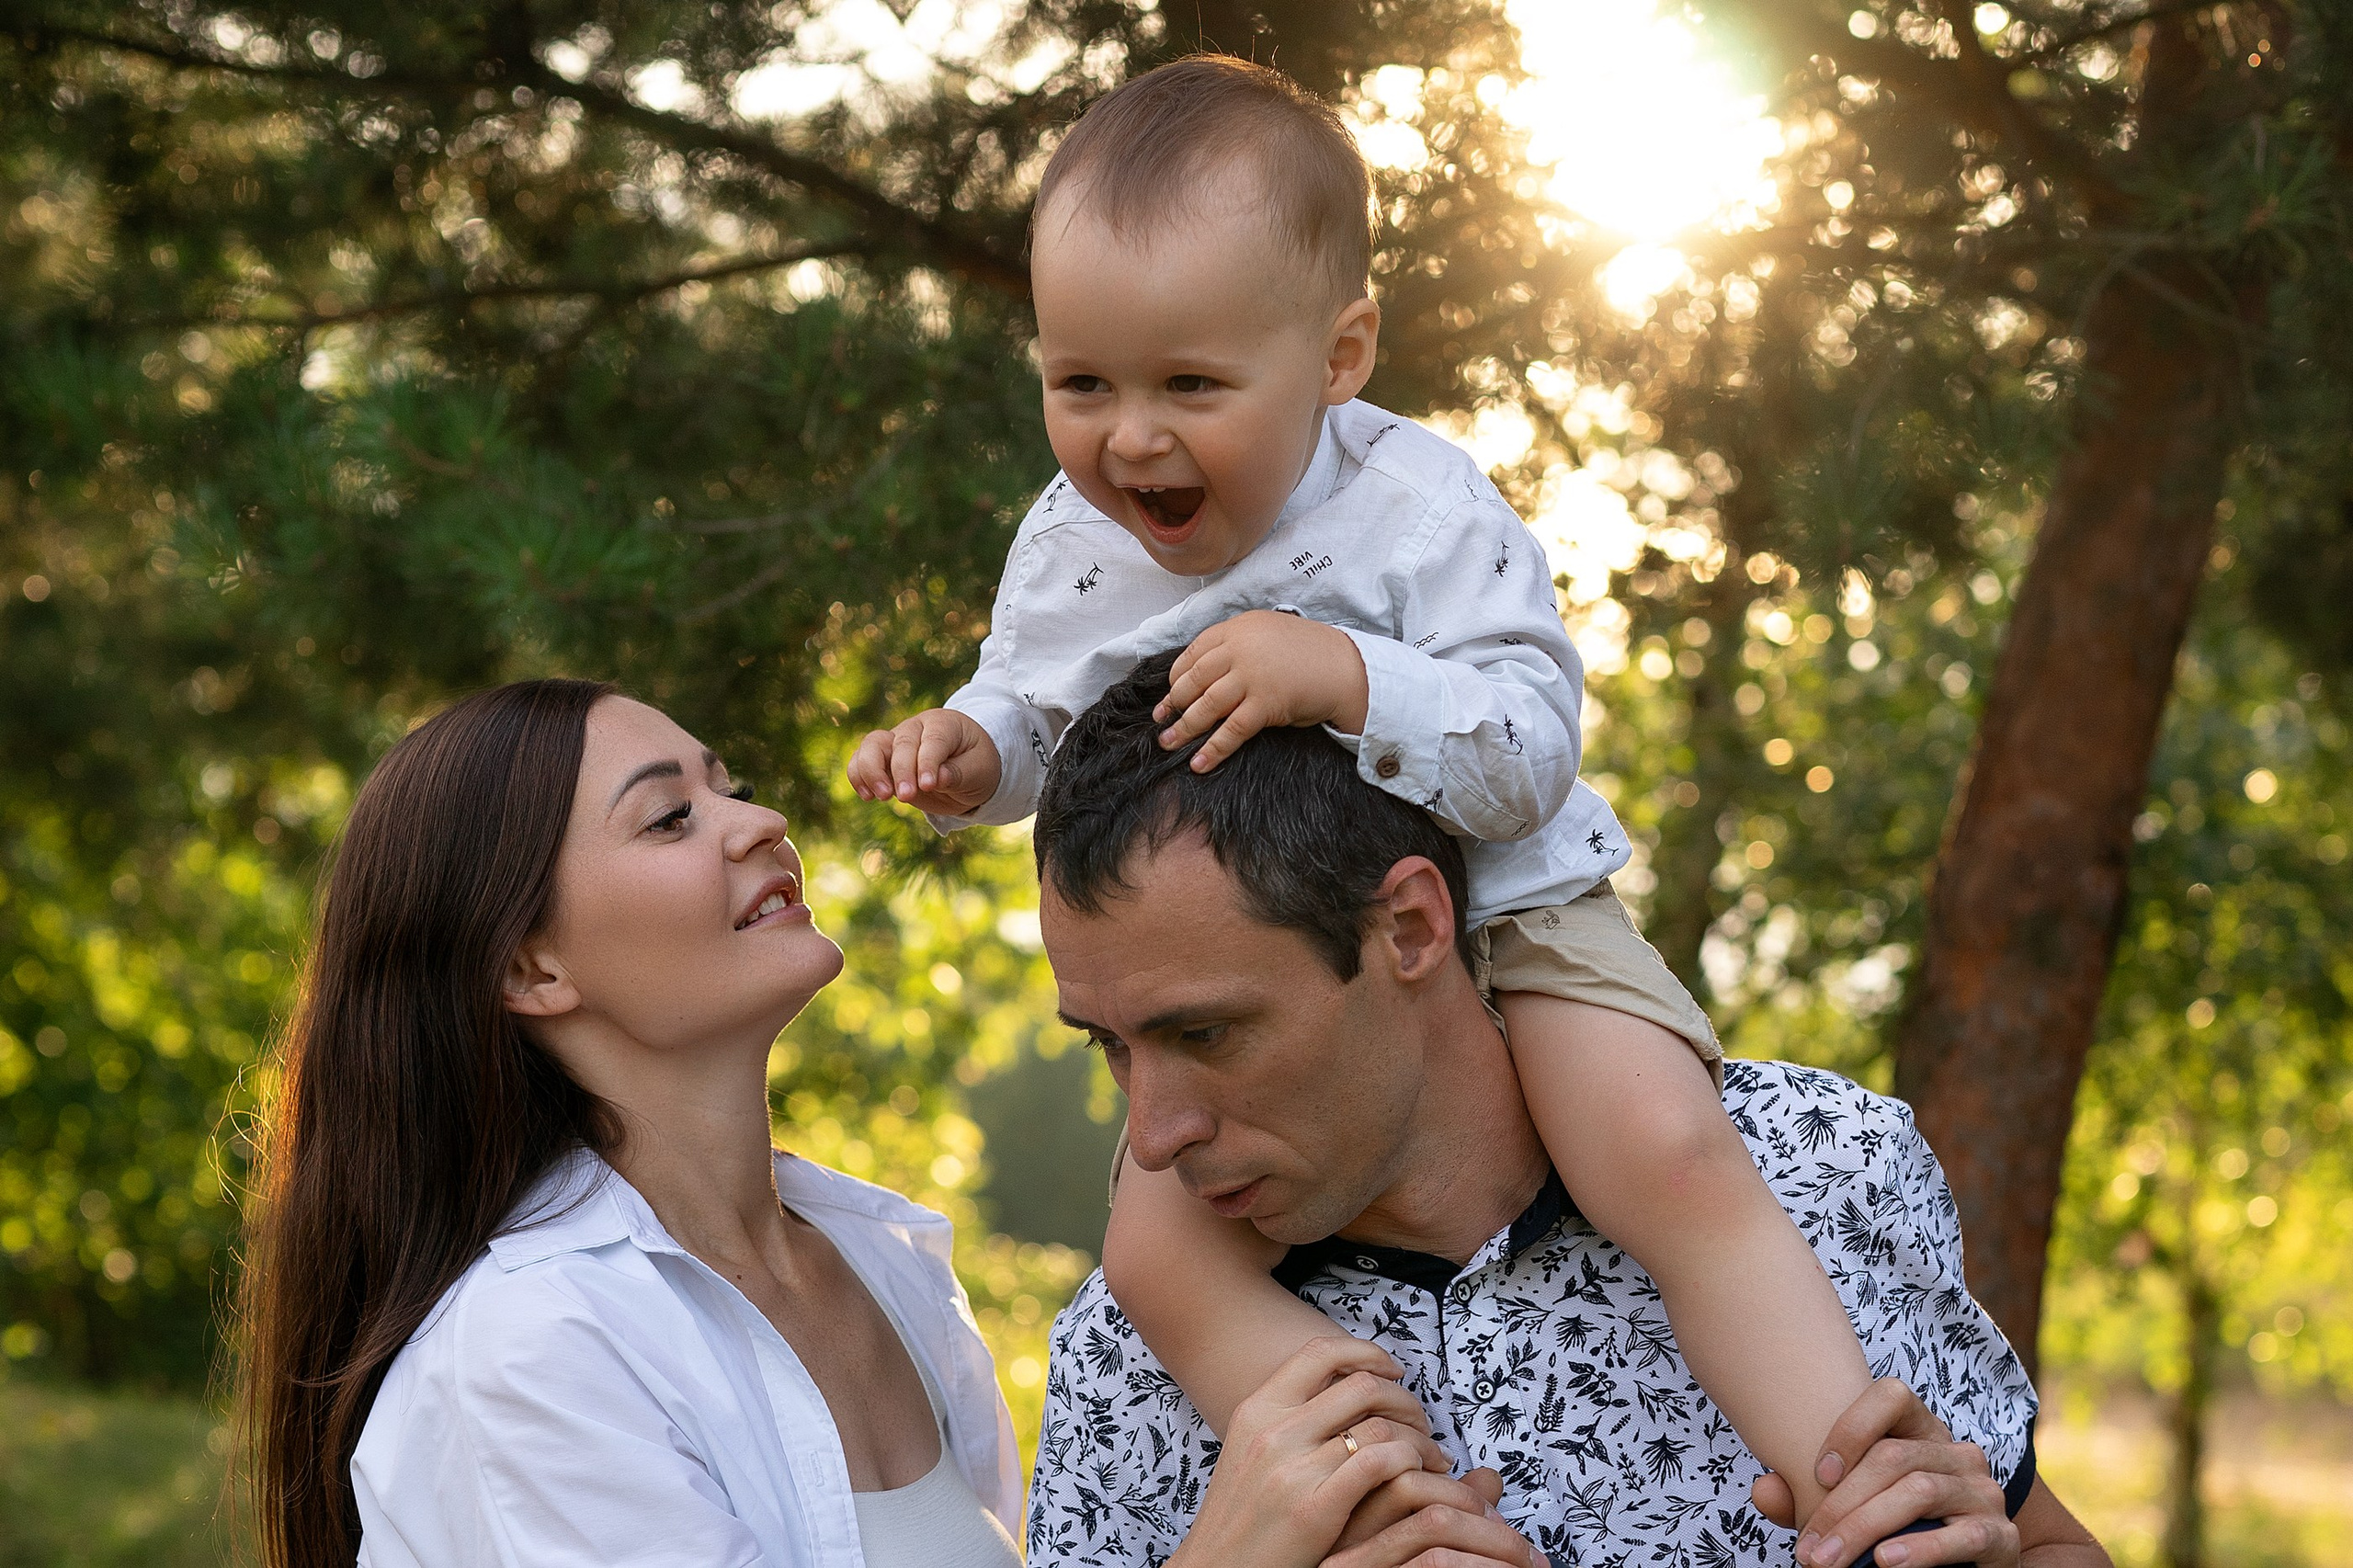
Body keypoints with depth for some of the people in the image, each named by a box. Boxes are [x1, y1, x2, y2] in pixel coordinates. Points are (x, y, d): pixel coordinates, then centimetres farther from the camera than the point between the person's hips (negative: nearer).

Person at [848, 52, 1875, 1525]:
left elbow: (1532, 755, -26)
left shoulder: (1418, 511, -20)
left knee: (1677, 1159, -27)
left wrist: (1343, 675, -41)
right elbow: (1035, 717, 14)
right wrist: (970, 752, -11)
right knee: (1159, 1254, -16)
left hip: (1496, 919, -4)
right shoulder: (1072, 544, -5)